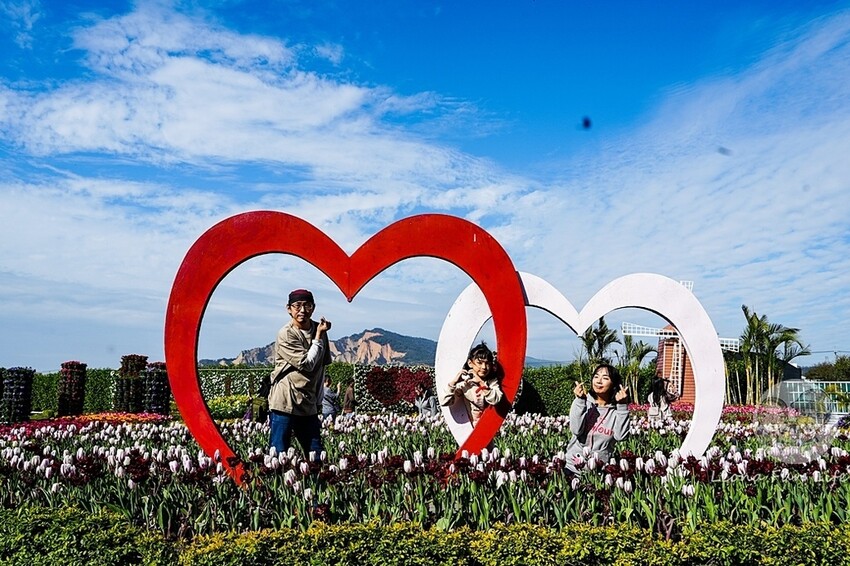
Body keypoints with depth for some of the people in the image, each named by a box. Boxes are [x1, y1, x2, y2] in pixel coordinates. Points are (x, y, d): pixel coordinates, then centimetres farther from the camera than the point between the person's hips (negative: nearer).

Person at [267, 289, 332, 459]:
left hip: (309, 405, 6)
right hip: (284, 403, -6)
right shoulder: (286, 334, -12)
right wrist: (319, 336, -11)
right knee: (279, 453, -4)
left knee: (316, 455, 7)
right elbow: (307, 364, -15)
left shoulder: (318, 329, 7)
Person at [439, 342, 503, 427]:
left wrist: (482, 383, -22)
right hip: (470, 428, 0)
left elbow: (495, 400, -16)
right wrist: (453, 382, -15)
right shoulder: (464, 383, 0)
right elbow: (444, 402, -7)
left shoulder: (492, 381, 3)